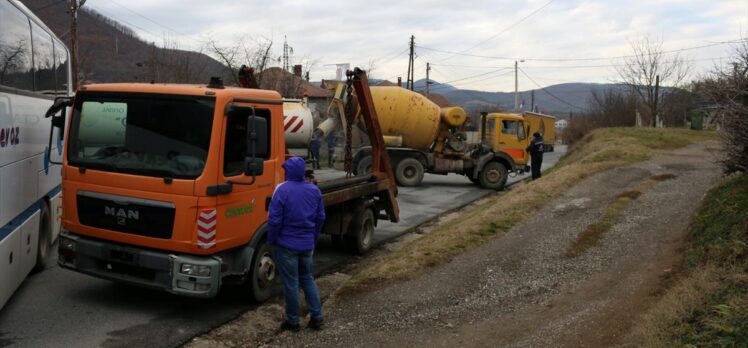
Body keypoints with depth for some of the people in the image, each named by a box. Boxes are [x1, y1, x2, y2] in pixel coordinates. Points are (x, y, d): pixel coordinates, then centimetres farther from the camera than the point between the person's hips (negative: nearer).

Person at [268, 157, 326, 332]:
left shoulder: (282, 190, -15)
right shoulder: (314, 190, 3)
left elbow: (274, 219, -16)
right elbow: (320, 217, 9)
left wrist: (272, 240, -2)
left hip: (286, 245, -5)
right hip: (307, 244, 5)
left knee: (290, 283, 4)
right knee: (307, 278, 18)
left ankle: (293, 321, 13)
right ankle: (317, 316, 16)